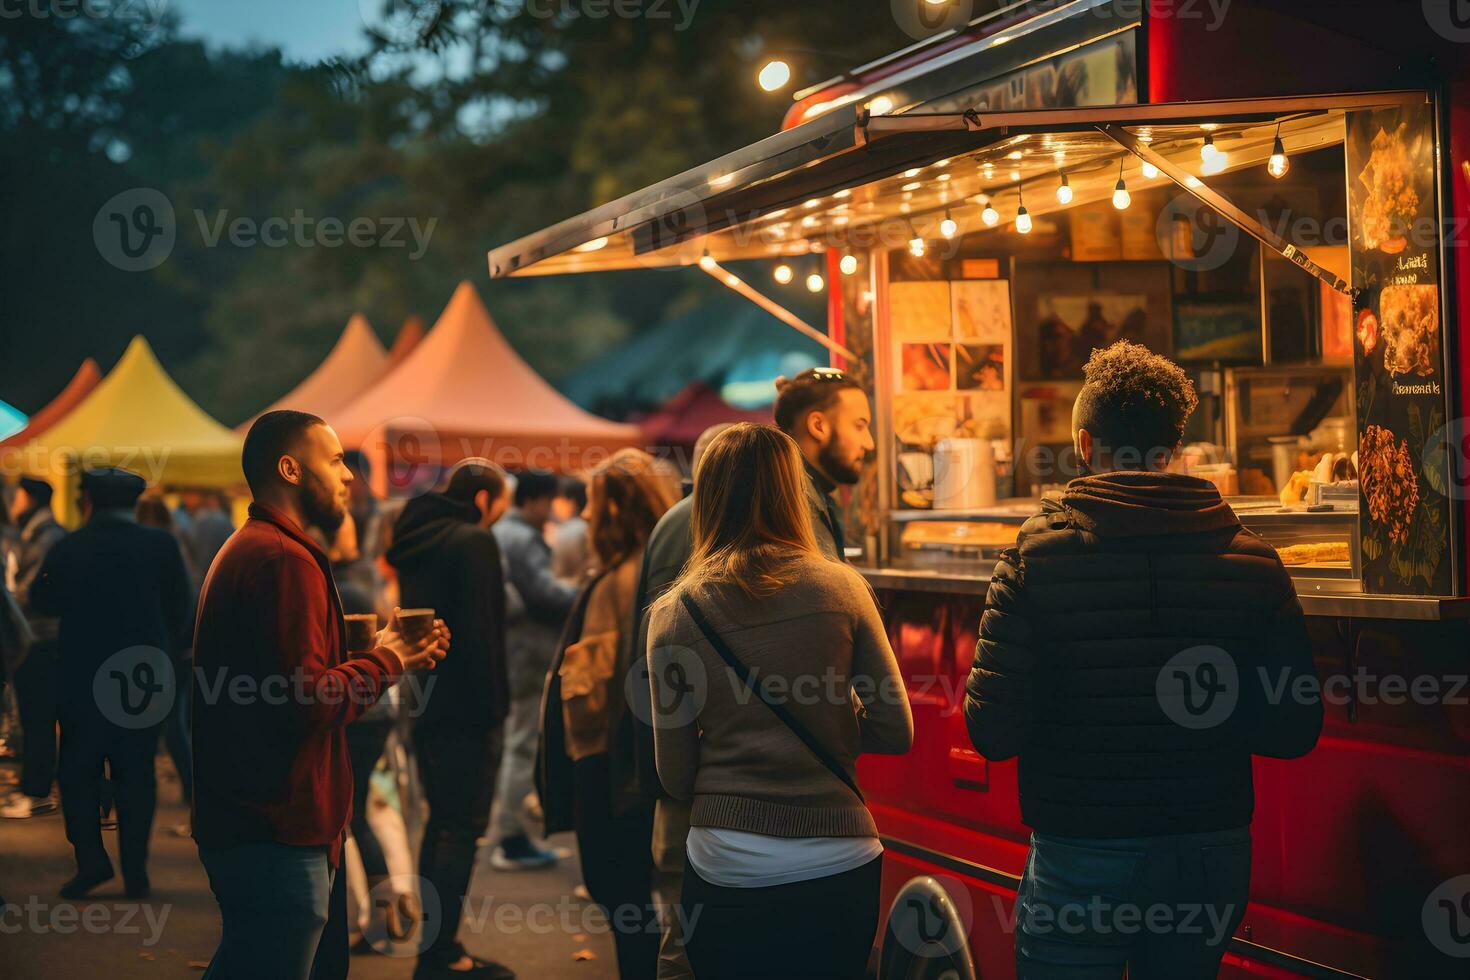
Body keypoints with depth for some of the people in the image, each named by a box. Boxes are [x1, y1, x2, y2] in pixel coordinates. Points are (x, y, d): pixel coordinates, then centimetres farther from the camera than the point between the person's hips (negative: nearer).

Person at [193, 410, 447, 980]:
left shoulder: (246, 550, 19)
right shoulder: (285, 558, -16)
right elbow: (309, 701, -23)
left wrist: (384, 657, 11)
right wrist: (387, 663, -6)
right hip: (278, 838, -11)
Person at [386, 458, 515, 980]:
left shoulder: (415, 539, 15)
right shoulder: (473, 541, -13)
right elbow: (481, 630, -19)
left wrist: (415, 687, 18)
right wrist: (493, 707, -15)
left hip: (423, 703, 9)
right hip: (463, 707, -9)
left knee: (441, 821, 17)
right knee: (462, 829, -5)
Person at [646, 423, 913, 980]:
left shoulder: (675, 612, -4)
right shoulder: (840, 587, -4)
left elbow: (676, 778, 0)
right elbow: (896, 732, 0)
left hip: (726, 872, 0)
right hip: (839, 868, 0)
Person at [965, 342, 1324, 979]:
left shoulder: (1036, 557, -11)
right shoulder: (1253, 562, -4)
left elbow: (994, 732, -14)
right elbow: (1293, 730, -2)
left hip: (1079, 859, -3)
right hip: (1212, 856, 3)